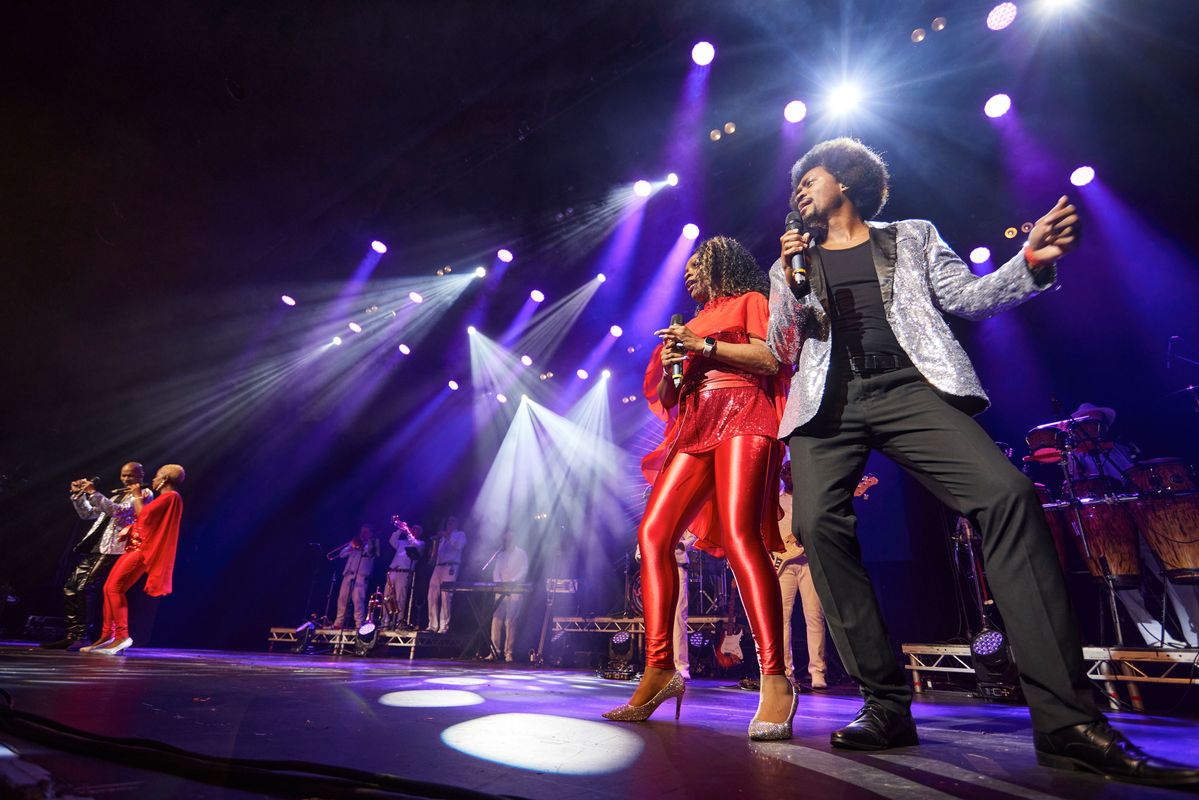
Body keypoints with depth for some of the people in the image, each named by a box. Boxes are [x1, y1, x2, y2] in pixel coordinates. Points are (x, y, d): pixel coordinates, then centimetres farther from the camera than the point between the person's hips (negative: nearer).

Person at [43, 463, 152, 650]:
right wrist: (79, 495, 12)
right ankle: (72, 635, 9)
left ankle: (83, 636, -7)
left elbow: (120, 511, -17)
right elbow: (87, 514, 26)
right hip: (95, 547, 9)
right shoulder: (116, 495, 24)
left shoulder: (144, 494, -1)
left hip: (113, 549, -9)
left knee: (85, 588, -16)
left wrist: (94, 493, -18)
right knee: (70, 587, 4)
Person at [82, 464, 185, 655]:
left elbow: (144, 515, -17)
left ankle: (122, 636, -13)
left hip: (143, 549, -11)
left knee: (115, 587, -14)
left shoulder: (171, 496, -12)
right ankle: (107, 636, 14)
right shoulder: (164, 498, 21)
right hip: (135, 547, 11)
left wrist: (137, 496, -4)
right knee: (108, 588, 10)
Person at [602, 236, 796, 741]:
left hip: (741, 416, -6)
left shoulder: (748, 301, 15)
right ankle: (660, 670, -6)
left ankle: (775, 680, -22)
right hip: (694, 428, 7)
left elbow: (771, 359, -3)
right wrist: (672, 367, 5)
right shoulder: (692, 325, 31)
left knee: (739, 534, -25)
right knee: (653, 534, -9)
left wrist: (704, 346, -5)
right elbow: (665, 398, 26)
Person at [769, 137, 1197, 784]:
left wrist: (1030, 263, -4)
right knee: (817, 523, -22)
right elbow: (784, 352, 13)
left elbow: (969, 297, 14)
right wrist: (792, 284, -2)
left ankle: (1065, 721, -16)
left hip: (908, 388, 0)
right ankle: (887, 707, -11)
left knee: (1007, 493, -23)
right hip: (827, 404, 1)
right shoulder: (792, 262, 24)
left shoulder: (912, 237, 24)